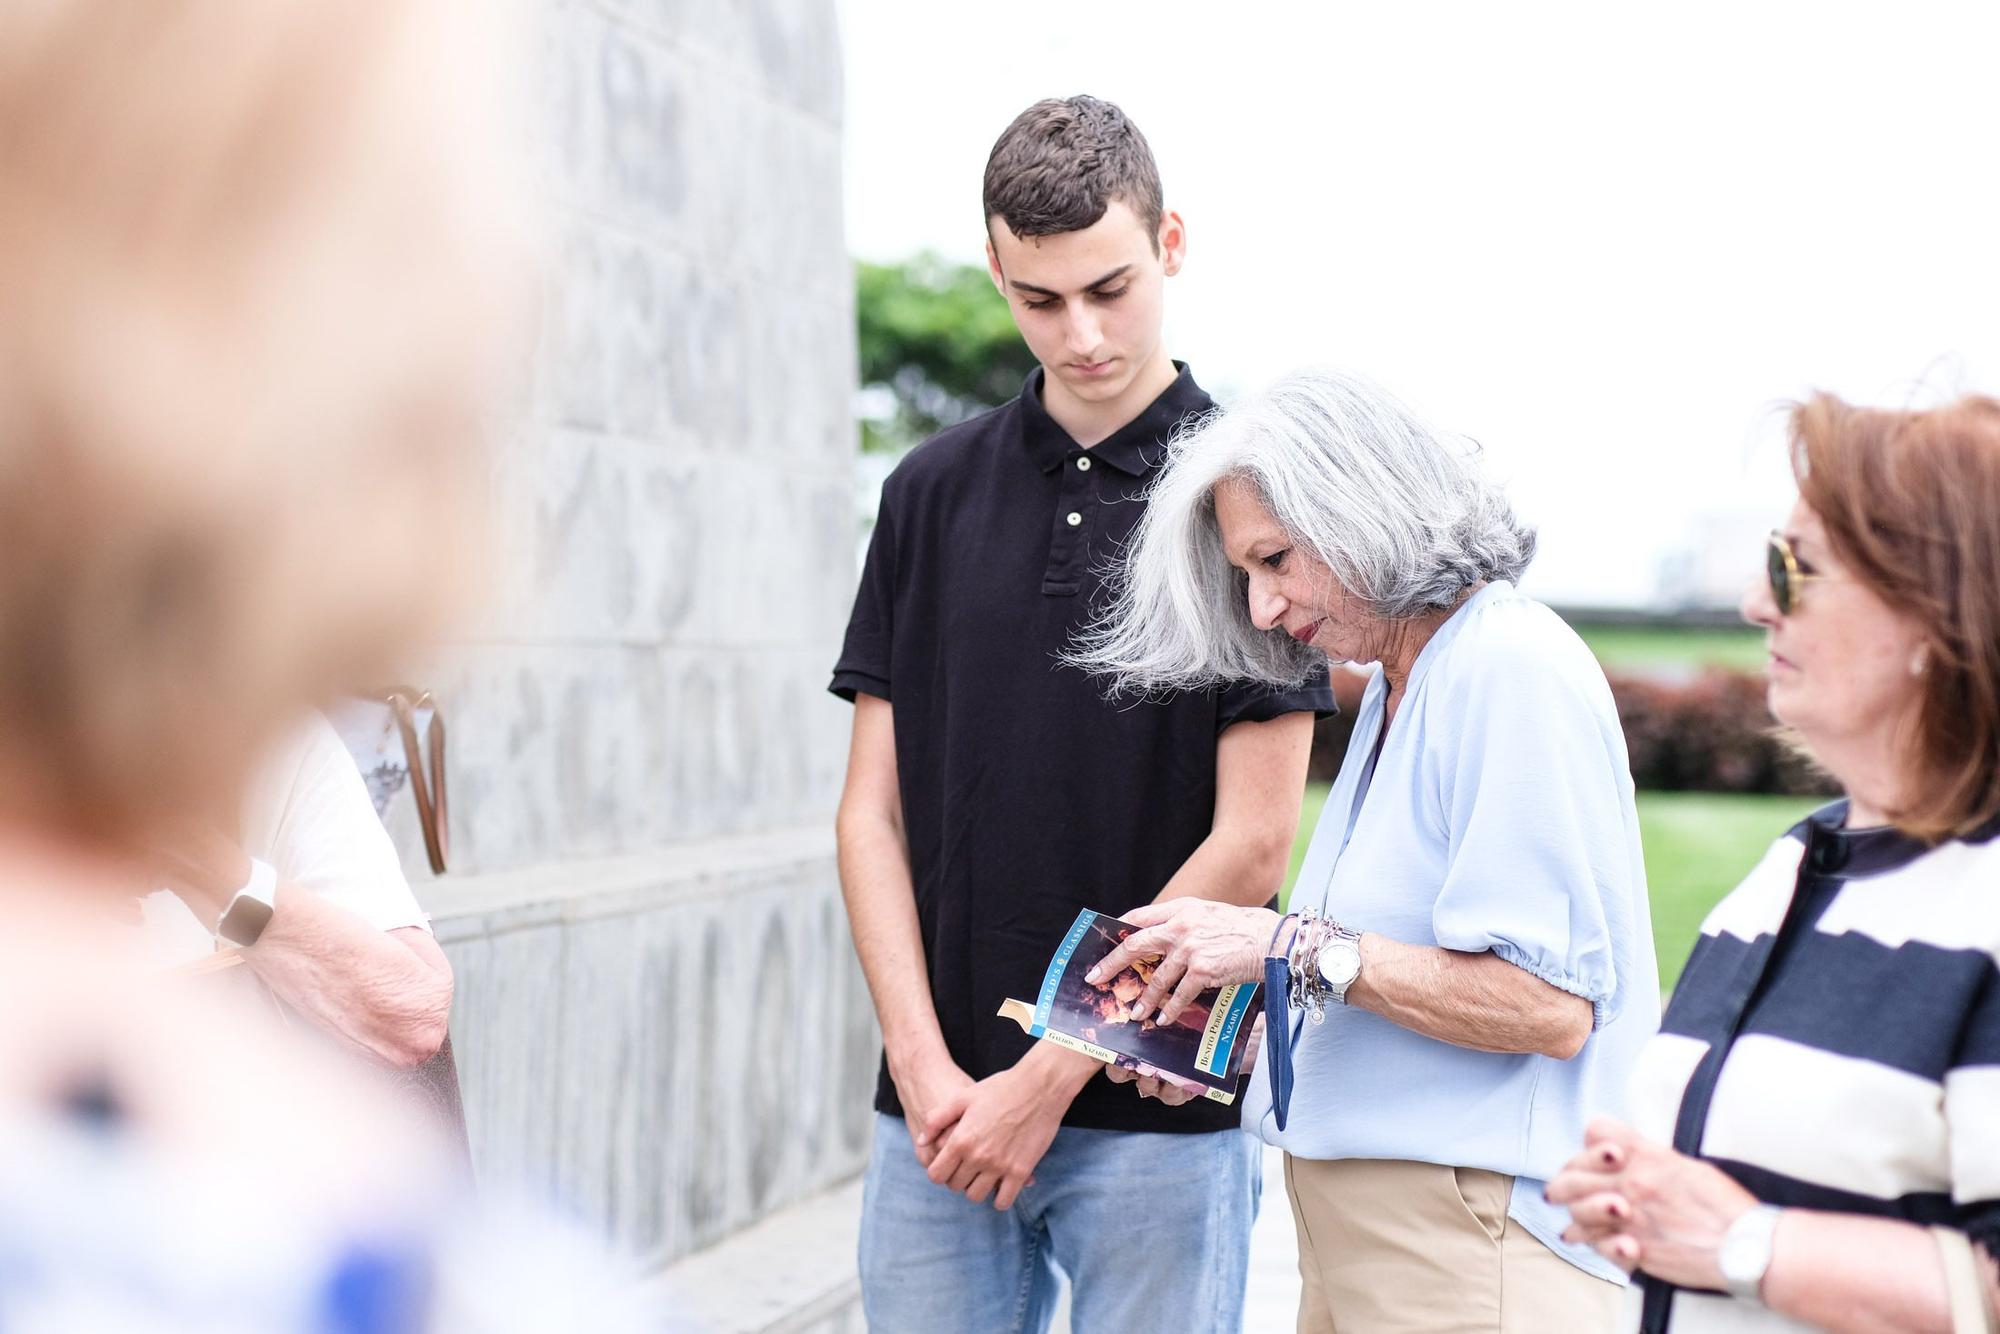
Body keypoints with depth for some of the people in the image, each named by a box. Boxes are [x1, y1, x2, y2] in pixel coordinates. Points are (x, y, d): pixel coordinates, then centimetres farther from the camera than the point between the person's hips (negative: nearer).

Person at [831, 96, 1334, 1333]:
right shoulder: (935, 491, 7)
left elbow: (1251, 844, -8)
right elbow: (874, 812, 6)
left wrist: (1052, 1076, -9)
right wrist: (925, 1064, -5)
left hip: (1160, 1105, -3)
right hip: (938, 1113, 3)